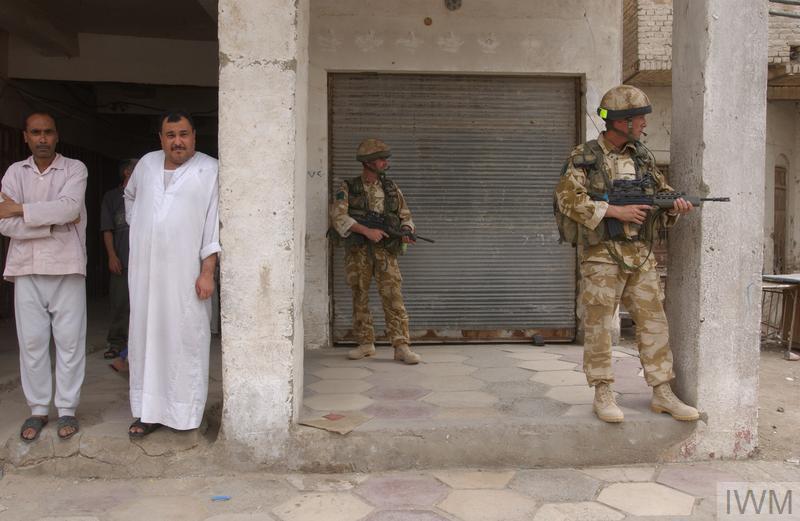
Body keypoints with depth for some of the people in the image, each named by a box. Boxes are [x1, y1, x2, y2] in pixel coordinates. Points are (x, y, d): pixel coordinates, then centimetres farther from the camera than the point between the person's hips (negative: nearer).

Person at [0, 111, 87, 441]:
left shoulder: (75, 169, 1)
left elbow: (69, 207, -18)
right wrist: (56, 223, -11)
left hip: (67, 267, -2)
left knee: (70, 340, 3)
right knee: (32, 341, 6)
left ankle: (67, 409, 15)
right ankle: (38, 409, 19)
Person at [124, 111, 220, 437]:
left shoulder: (210, 170, -4)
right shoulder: (147, 164, 11)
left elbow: (214, 223, -8)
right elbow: (130, 196, 32)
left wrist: (207, 271, -13)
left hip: (185, 273, -4)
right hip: (144, 271, 5)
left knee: (186, 338, -2)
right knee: (146, 336, 7)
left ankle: (185, 412, 8)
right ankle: (149, 410, 16)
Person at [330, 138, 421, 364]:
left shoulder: (391, 188, 10)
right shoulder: (347, 188, 1)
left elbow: (405, 215, 13)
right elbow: (338, 216, -13)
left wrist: (406, 231, -10)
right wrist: (366, 231, -24)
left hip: (385, 251, 1)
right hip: (358, 252, 0)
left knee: (393, 297, -9)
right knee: (359, 298, 6)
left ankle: (402, 347, -10)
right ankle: (366, 344, 18)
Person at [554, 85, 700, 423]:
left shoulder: (643, 157, 13)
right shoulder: (584, 157, -5)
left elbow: (661, 190, 18)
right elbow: (568, 198, -15)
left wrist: (675, 205, -6)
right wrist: (616, 211, -18)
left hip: (640, 255, 6)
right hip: (601, 255, -5)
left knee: (653, 322, 7)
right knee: (599, 325, 0)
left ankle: (662, 395, 16)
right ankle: (603, 395, 11)